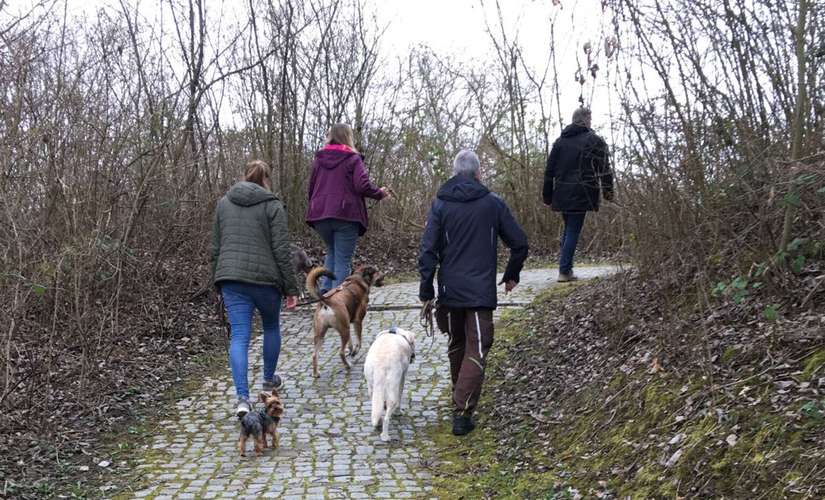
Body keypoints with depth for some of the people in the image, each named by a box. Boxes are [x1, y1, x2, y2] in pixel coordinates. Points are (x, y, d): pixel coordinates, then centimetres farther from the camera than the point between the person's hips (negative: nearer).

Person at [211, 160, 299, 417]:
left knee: (239, 336, -3)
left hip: (231, 278, 3)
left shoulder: (223, 203, 10)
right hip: (264, 278, -2)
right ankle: (269, 379, 38)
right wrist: (291, 288, -2)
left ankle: (242, 398, -15)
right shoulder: (273, 206, -3)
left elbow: (216, 247, 13)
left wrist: (220, 281, 23)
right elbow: (281, 250, -8)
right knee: (271, 326, 22)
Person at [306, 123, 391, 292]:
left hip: (320, 215, 5)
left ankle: (325, 290, 7)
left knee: (332, 252, 24)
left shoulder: (319, 158, 12)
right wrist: (380, 194, 3)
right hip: (345, 215, -5)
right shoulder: (353, 158, -2)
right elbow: (363, 186, -13)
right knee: (343, 260, 1)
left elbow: (311, 188, 16)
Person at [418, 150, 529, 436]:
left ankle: (459, 399, 34)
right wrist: (512, 275, 20)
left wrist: (426, 291, -2)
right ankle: (462, 413, -8)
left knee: (456, 346, 21)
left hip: (450, 292, 2)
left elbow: (428, 250, -6)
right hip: (481, 293, -2)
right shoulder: (493, 203, 1)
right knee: (476, 352, 0)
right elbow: (520, 244, 4)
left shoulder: (440, 204, 0)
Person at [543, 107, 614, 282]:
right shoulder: (594, 141, -3)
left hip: (561, 194, 5)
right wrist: (608, 191, 8)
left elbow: (549, 169, 11)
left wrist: (547, 195, 15)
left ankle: (566, 268, 17)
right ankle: (564, 271, -4)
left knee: (568, 229, 19)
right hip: (581, 194, -5)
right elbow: (604, 169, -3)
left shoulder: (560, 141, 11)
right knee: (573, 232, -2)